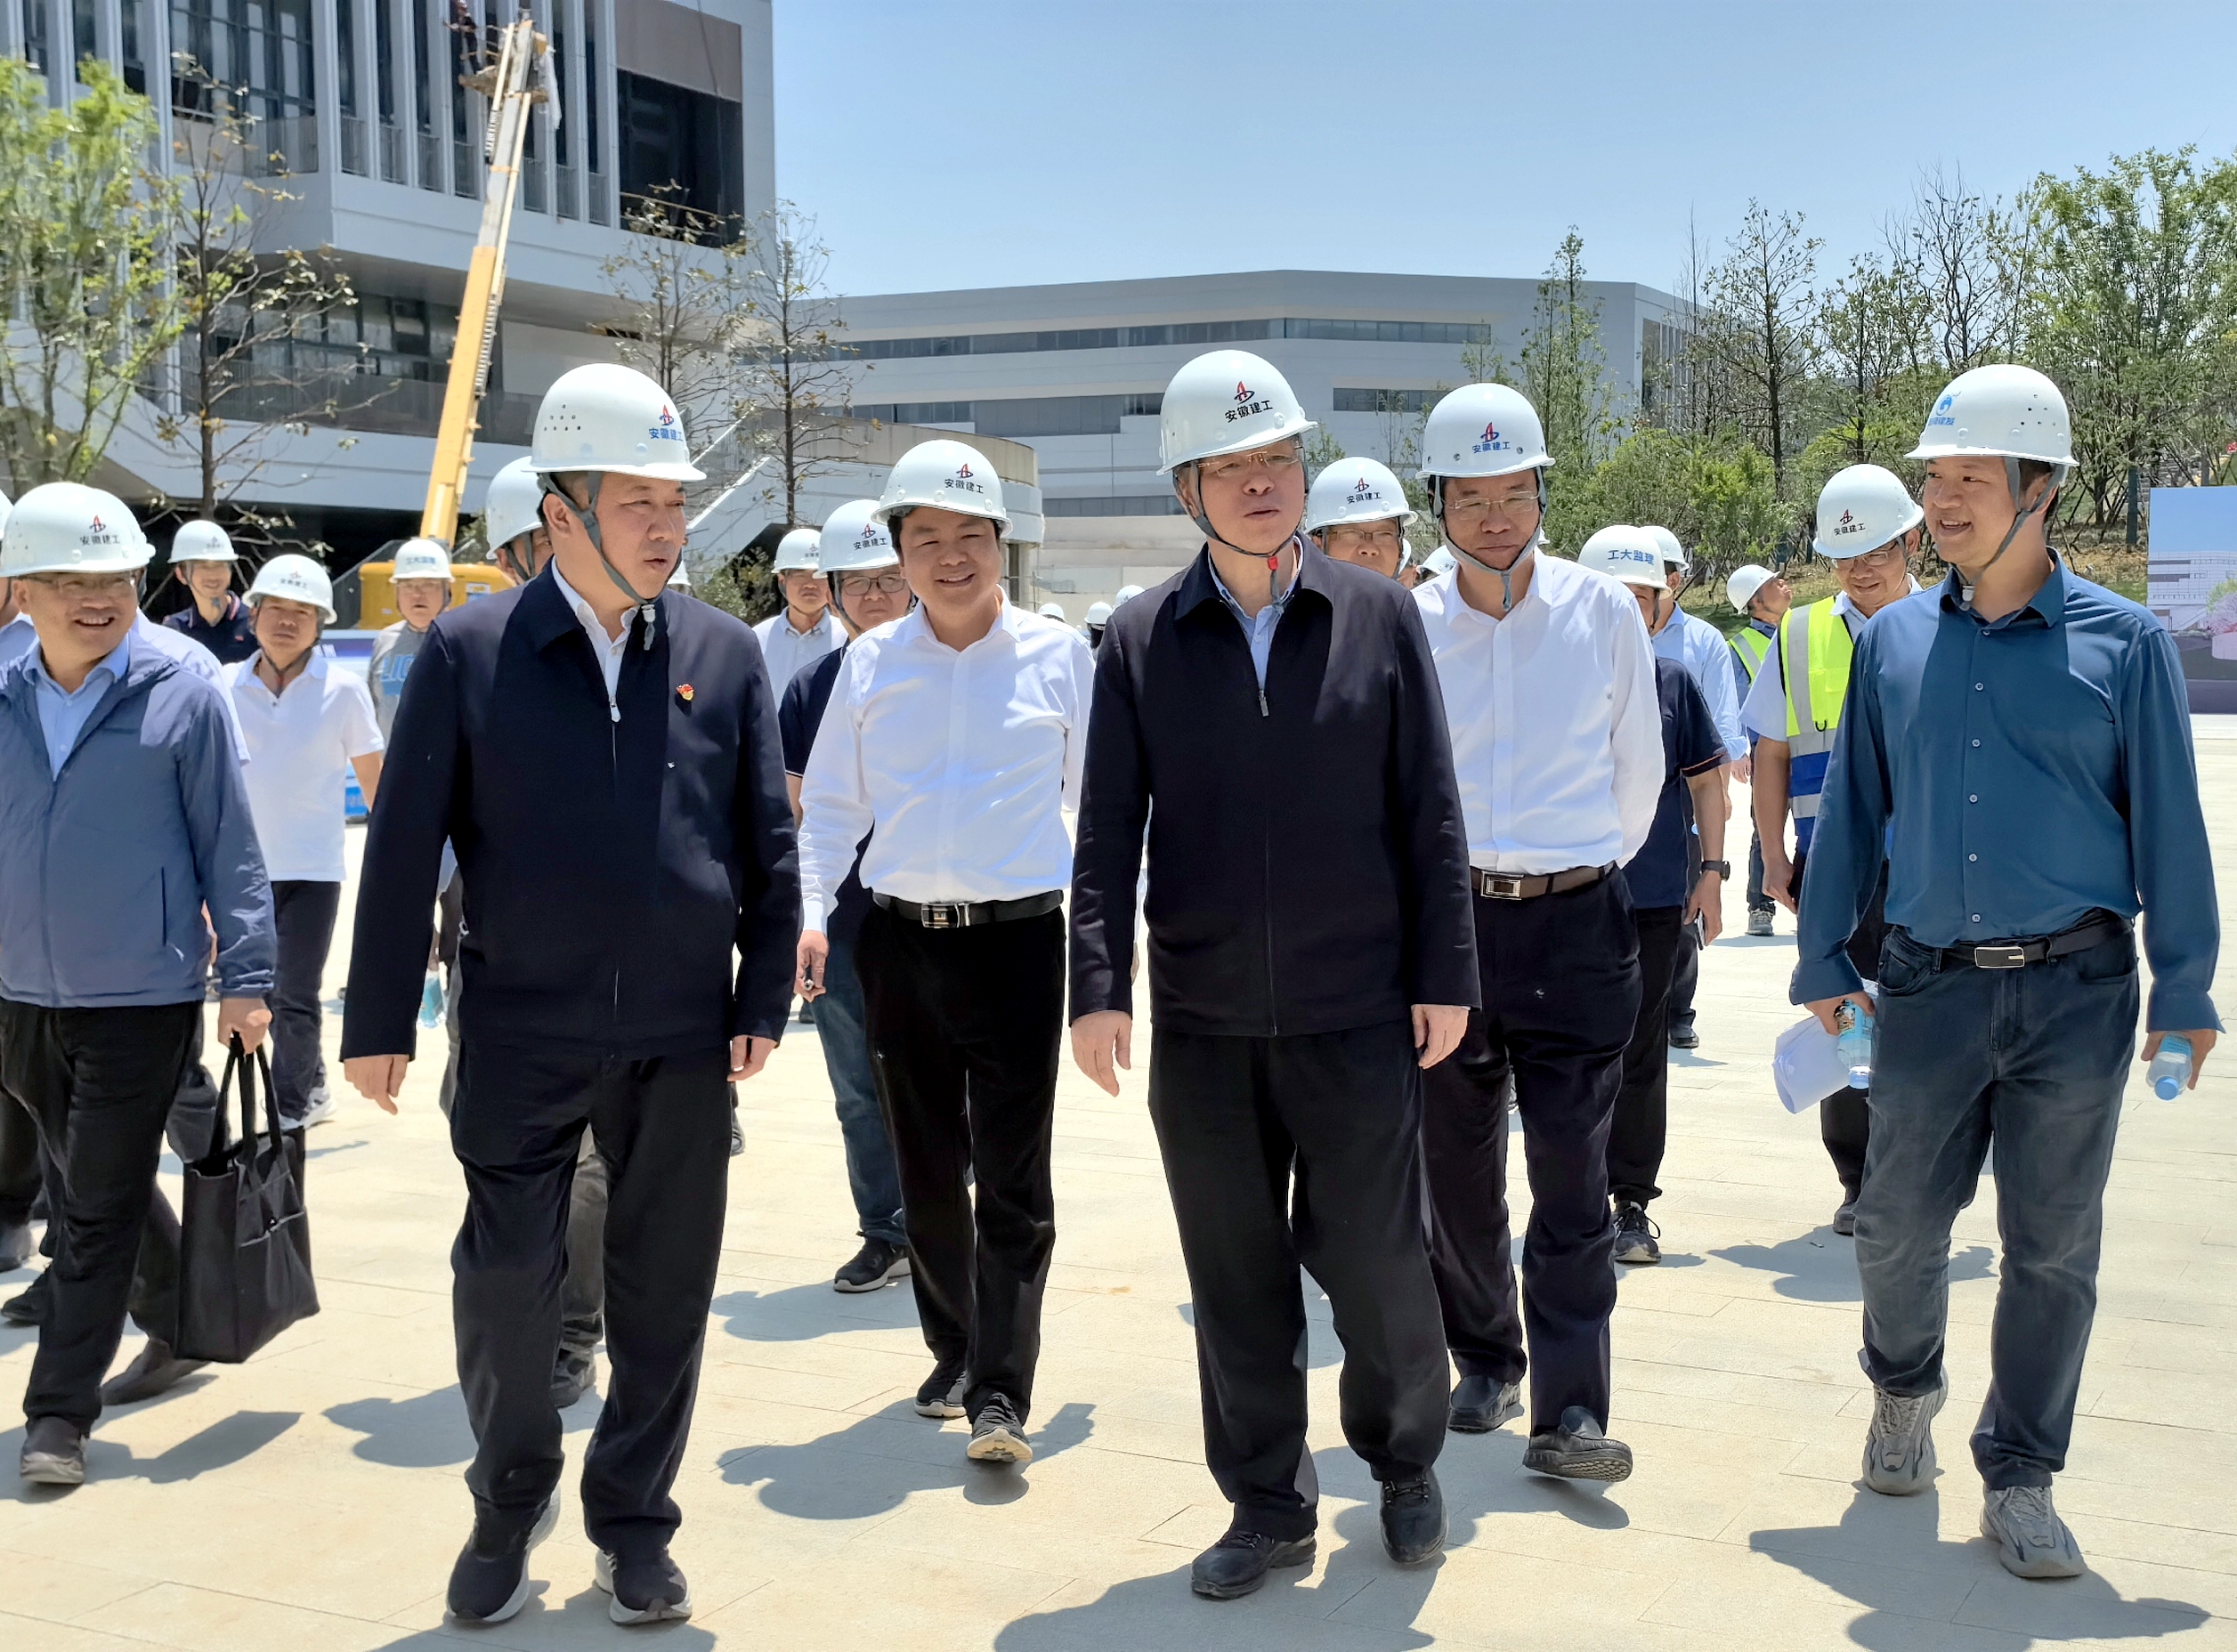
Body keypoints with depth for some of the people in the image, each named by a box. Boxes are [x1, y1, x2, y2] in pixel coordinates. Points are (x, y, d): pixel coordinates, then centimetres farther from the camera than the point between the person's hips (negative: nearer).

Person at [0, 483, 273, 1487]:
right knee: (82, 1191, 19)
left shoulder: (181, 700, -8)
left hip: (142, 1001, -5)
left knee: (98, 1213, -1)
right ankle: (189, 1322, 40)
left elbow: (228, 849, -5)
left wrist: (245, 976, -7)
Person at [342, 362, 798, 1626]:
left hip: (683, 1042, 2)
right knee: (505, 1282, 0)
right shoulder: (470, 652, -3)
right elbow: (406, 847, -3)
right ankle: (511, 1500, 28)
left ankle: (634, 1524, 28)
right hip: (523, 1037, -2)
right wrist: (381, 1021, -4)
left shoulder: (725, 654, 3)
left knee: (664, 1288, 9)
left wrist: (765, 1000, 2)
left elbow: (769, 845, 6)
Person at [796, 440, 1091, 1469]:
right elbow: (830, 806, 9)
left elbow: (1096, 796, 6)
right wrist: (810, 913, -3)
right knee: (926, 1169, 13)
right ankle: (954, 1353, 29)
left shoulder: (1057, 654, 0)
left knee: (1013, 1175, -4)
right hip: (902, 941, 3)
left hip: (1018, 936, -3)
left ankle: (1000, 1392, 1)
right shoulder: (871, 662, 5)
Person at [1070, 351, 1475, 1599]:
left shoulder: (1380, 617, 1)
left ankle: (1407, 1459, 33)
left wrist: (1444, 974, -1)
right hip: (1202, 1024, 1)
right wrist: (1101, 984, -7)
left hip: (1358, 1016, -1)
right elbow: (1109, 828, 1)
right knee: (1236, 1277, 10)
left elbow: (1430, 813, 1)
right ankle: (1268, 1506, 27)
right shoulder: (1142, 640, 2)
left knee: (1375, 1262, 6)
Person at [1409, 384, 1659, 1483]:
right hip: (1446, 918, 1)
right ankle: (1486, 1366, 27)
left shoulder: (1603, 611, 1)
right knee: (1457, 1167, 9)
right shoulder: (1405, 626, 0)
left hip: (1576, 921, -1)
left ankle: (1569, 1411, 0)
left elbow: (1639, 764, 12)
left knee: (1571, 1175, -4)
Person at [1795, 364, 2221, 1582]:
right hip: (1929, 981, 2)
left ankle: (2018, 1481, 21)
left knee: (2052, 1250, 6)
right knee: (1898, 1224, 9)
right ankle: (1902, 1391, 38)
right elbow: (1852, 809, 11)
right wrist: (1823, 961, 9)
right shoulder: (1893, 643, 5)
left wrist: (2184, 991, -1)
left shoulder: (2123, 643, -2)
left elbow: (2168, 827, 0)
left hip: (2075, 988, -2)